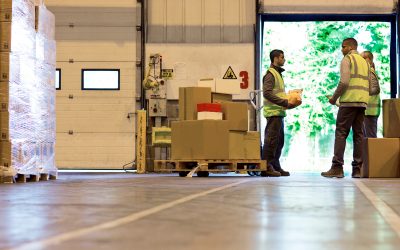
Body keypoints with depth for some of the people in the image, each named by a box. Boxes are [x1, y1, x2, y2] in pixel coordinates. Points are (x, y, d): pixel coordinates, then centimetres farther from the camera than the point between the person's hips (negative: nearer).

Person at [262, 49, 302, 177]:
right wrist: (286, 103, -19)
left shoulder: (278, 73, 20)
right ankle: (267, 167, -3)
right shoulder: (270, 74, -9)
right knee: (271, 140, -7)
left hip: (279, 112, 10)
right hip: (273, 112, -10)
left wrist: (289, 101, 6)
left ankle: (276, 166, 18)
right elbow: (267, 94, -19)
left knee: (279, 141, 12)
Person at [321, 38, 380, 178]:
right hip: (362, 103, 7)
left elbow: (344, 82, -13)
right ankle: (357, 168, 4)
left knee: (341, 133, -7)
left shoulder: (347, 59, -1)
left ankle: (337, 167, -13)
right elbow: (372, 88, 18)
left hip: (349, 101, -7)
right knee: (358, 134, 6)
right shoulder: (364, 62, 22)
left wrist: (334, 97, -4)